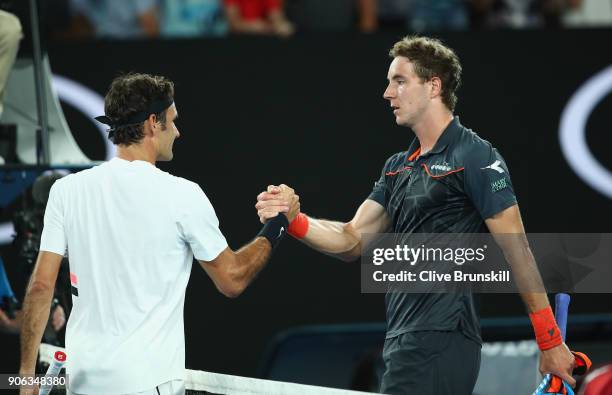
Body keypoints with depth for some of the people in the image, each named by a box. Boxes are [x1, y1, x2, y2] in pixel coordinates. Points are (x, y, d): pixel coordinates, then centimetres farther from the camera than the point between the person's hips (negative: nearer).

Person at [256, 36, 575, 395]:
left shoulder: (476, 157, -7)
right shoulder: (398, 167, 18)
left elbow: (518, 252, -9)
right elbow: (353, 241, 15)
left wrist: (551, 343, -10)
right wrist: (295, 221, -3)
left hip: (441, 341, -8)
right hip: (404, 340, 8)